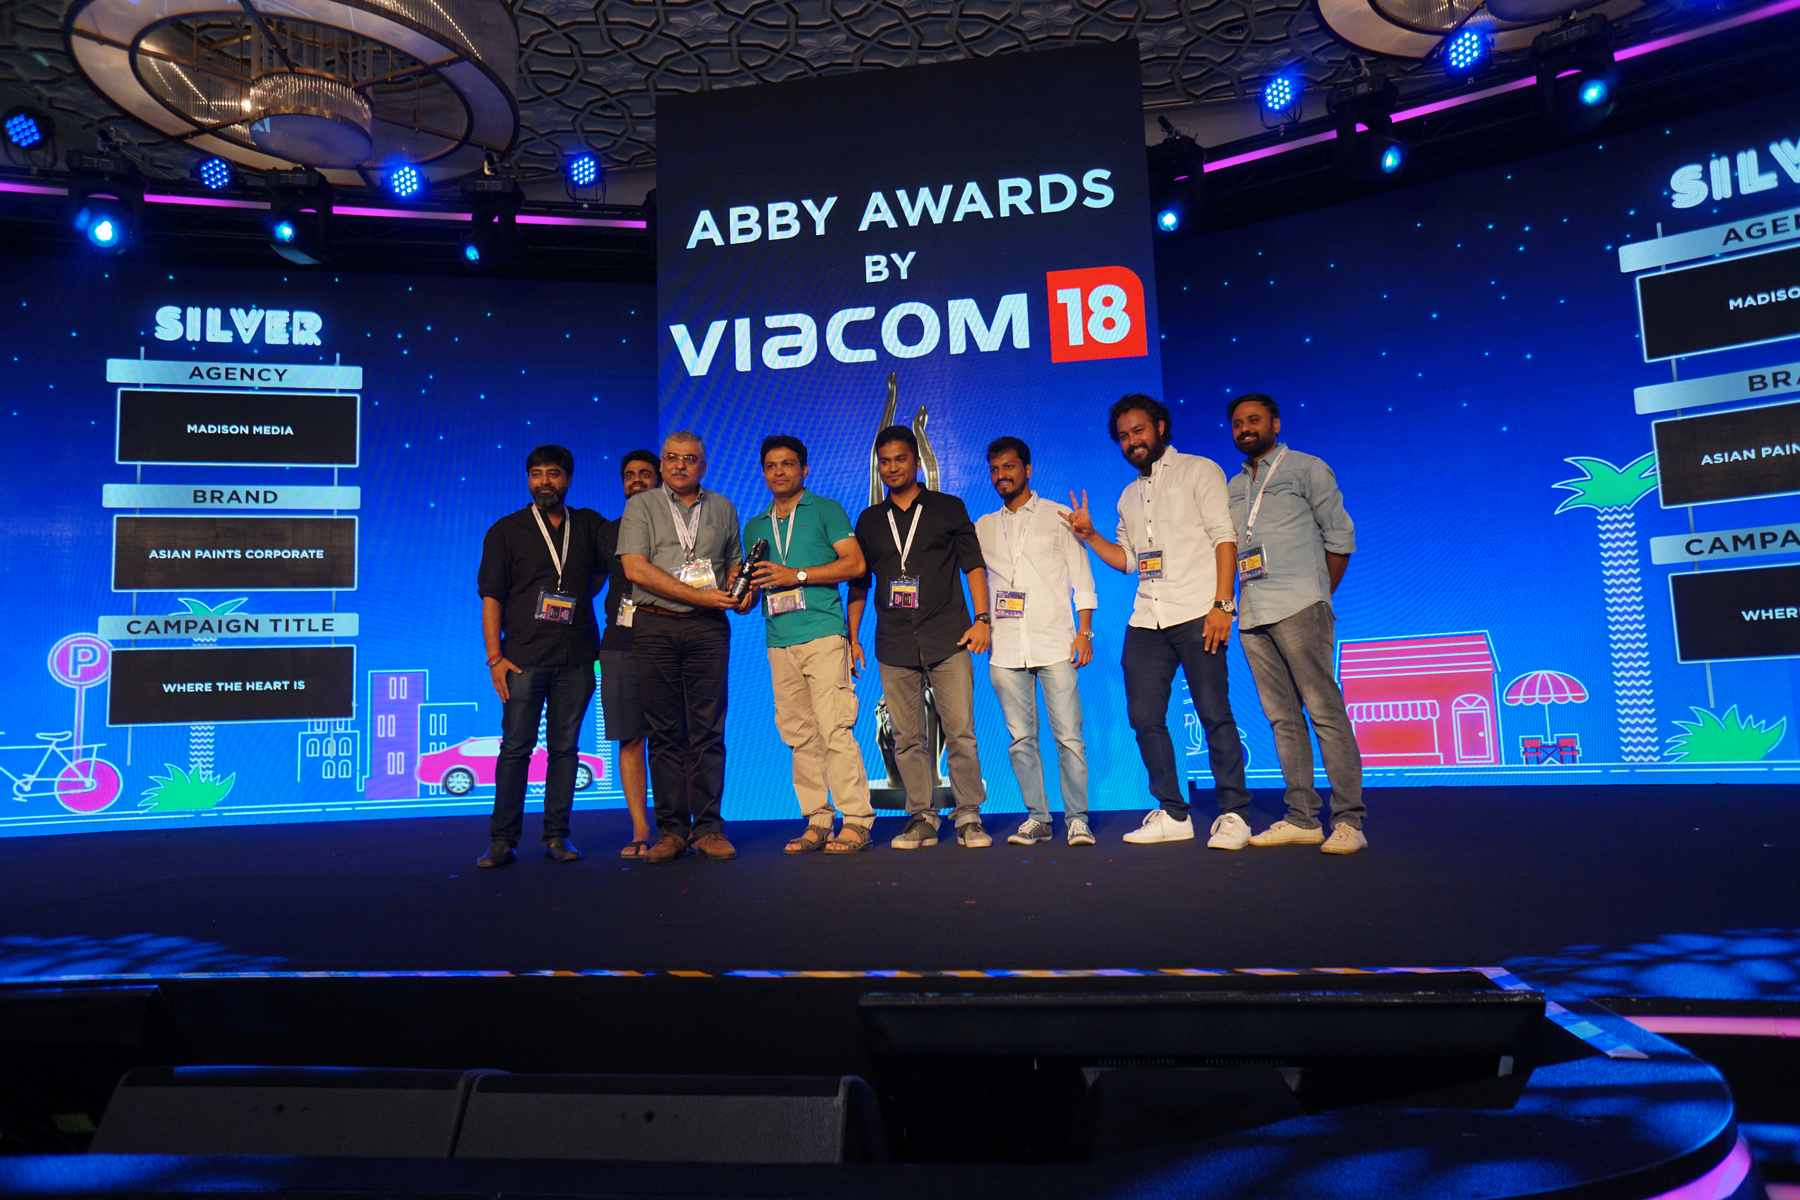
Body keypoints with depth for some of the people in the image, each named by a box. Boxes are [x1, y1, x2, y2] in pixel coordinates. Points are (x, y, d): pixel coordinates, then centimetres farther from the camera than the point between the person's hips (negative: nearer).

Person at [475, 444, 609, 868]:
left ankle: (557, 836, 13)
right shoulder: (506, 530, 5)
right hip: (524, 657, -2)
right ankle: (502, 840, 5)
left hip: (575, 658, 2)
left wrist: (577, 596, 7)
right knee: (516, 747, -2)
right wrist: (495, 657, -7)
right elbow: (491, 597, 1)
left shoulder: (589, 526, 11)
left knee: (565, 747, 5)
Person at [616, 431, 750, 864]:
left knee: (708, 731, -1)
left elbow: (734, 565, 21)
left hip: (708, 628, 2)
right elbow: (635, 568, -5)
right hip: (655, 627, -1)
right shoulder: (642, 506, 7)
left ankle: (708, 827, 4)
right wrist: (699, 596, -11)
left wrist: (741, 592, -3)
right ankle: (671, 829, 7)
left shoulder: (722, 509, 16)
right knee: (665, 733, 1)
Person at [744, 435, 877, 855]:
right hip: (779, 640, 5)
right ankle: (817, 821, 10)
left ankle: (856, 821, -5)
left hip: (823, 634, -5)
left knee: (835, 729, -10)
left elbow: (855, 563, -3)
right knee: (800, 736, 4)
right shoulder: (755, 526, 22)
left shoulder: (825, 510, 7)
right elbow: (753, 581, 25)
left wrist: (796, 575, -10)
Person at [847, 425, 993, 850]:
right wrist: (852, 637, 10)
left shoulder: (948, 508, 9)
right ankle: (922, 818, 11)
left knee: (961, 732, -6)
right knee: (908, 739, 3)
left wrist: (981, 618, -6)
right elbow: (858, 583, 18)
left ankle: (969, 817, 3)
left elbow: (973, 565, 6)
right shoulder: (869, 520, 16)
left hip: (947, 640, -2)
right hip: (894, 646, 3)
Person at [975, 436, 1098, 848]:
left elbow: (1082, 579, 5)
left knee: (1068, 736, -6)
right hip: (1005, 650, 3)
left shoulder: (1058, 516, 8)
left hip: (1054, 644, -3)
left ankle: (1077, 819, 2)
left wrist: (1084, 632, -3)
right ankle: (1037, 818, 12)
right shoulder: (984, 527, 16)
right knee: (1021, 738, 3)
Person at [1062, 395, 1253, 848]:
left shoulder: (1198, 471, 4)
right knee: (1145, 718, 5)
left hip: (1196, 614, -6)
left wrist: (1221, 605, -14)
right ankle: (1172, 814, 14)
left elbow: (1224, 538, -5)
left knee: (1215, 714, -7)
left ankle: (1232, 815, 0)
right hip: (1146, 620, 6)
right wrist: (1090, 536, 8)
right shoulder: (1129, 496, 22)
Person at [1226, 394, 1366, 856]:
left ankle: (1349, 821, -6)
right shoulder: (1233, 486, 21)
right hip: (1252, 616, 6)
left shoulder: (1307, 469, 6)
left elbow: (1340, 536, 3)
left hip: (1298, 609, -6)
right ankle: (1302, 820, 10)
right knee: (1283, 718, 6)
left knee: (1325, 712, -8)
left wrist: (1318, 596, 3)